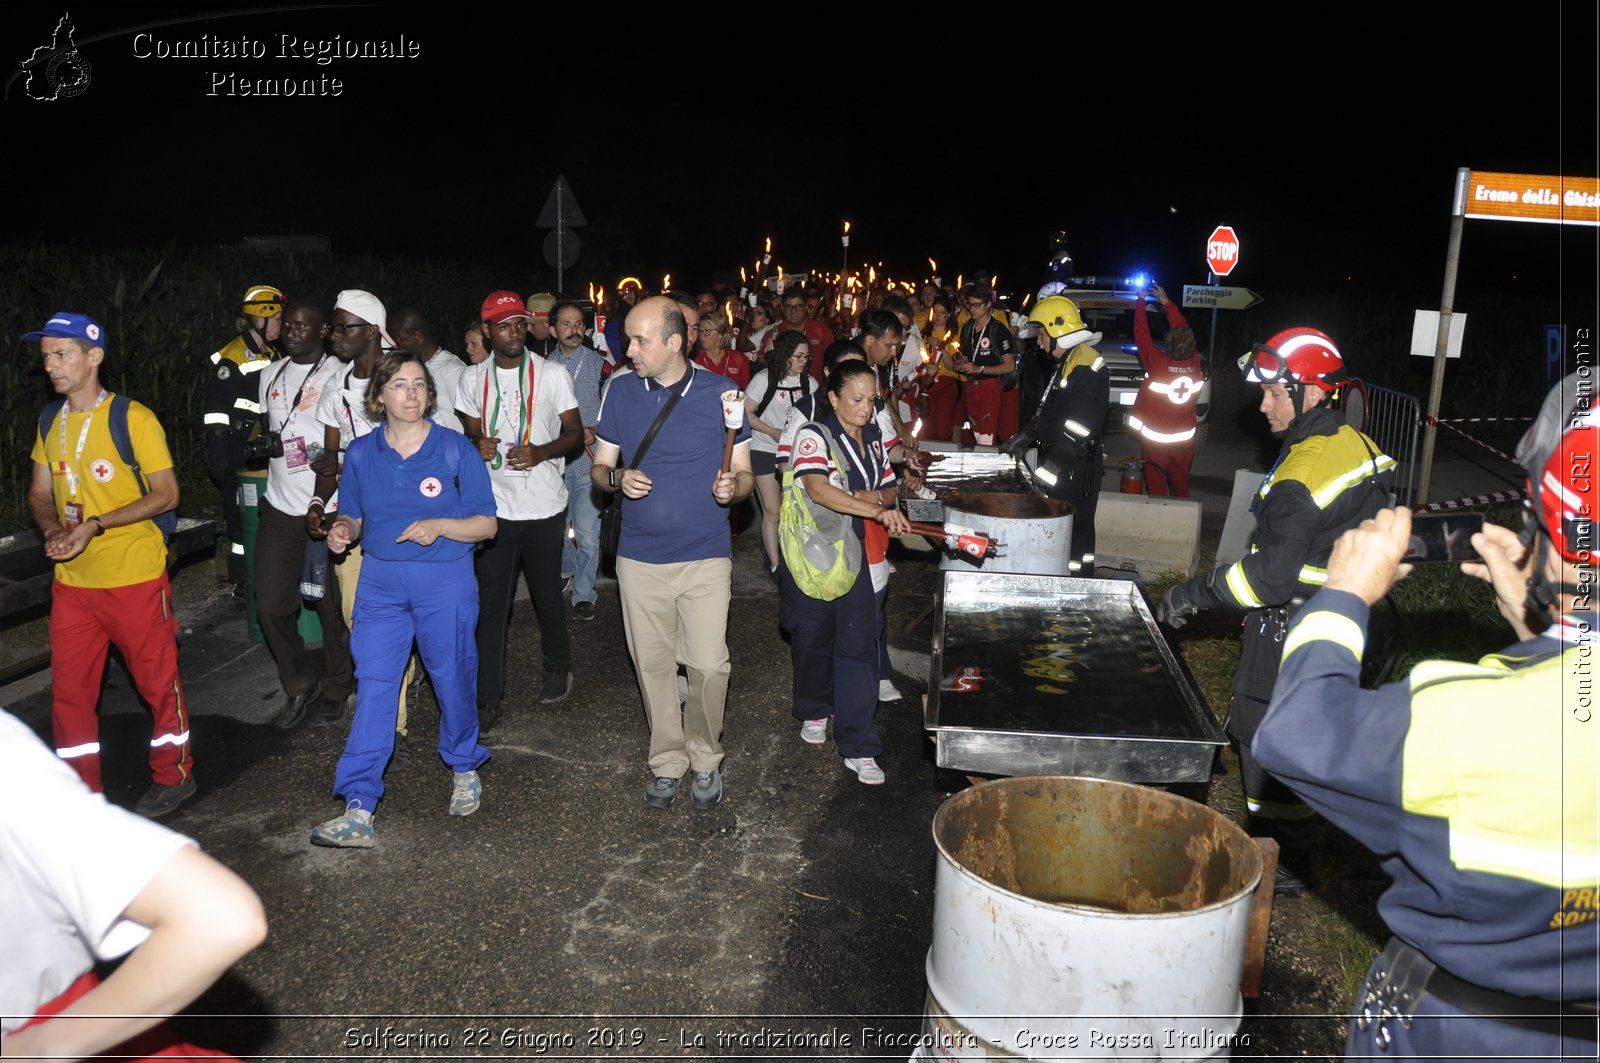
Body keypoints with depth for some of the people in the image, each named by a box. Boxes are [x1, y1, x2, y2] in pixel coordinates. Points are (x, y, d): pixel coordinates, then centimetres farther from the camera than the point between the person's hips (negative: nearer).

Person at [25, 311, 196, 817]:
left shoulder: (132, 419, -12)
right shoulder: (50, 421, 7)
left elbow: (166, 494, -13)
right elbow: (40, 493, 15)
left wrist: (96, 526, -20)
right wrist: (51, 529, -6)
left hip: (134, 577, -6)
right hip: (72, 581, 6)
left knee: (157, 680, 7)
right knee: (69, 689, 9)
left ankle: (173, 776, 25)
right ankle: (82, 790, 24)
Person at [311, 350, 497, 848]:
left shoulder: (456, 449, -5)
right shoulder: (361, 454, 3)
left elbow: (486, 524, -4)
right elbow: (353, 518, 14)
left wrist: (439, 527, -21)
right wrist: (344, 529, -9)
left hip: (445, 583, -2)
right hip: (381, 583, 2)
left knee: (453, 680, 9)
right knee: (373, 689, -4)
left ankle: (464, 768, 36)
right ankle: (359, 810, -2)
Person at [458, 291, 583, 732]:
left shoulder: (552, 373, -3)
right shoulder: (473, 379, 6)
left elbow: (575, 433, -1)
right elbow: (471, 433, 15)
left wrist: (539, 452, -20)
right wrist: (477, 445, -10)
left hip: (544, 507, -1)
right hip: (494, 507, 2)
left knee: (547, 595, 12)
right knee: (491, 605, 0)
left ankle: (558, 667, 38)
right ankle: (488, 701, 7)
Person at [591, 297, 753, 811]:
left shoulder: (720, 393, -5)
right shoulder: (621, 391, 1)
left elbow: (745, 473, 1)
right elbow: (598, 467, 8)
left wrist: (733, 486, -22)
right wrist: (617, 477, -15)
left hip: (706, 556, -2)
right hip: (640, 557, 2)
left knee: (708, 665, -2)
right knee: (653, 664, 10)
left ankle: (705, 759, 22)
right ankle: (667, 762, 28)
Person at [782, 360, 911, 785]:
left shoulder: (873, 438, 8)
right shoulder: (814, 436, -12)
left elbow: (889, 489, 16)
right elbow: (818, 489, -30)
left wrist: (876, 497, -9)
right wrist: (876, 510, -37)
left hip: (861, 560, 4)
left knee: (858, 650, 1)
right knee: (814, 642, 13)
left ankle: (858, 747, 5)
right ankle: (814, 710, 40)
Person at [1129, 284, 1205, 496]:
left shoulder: (1157, 363, -21)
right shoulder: (1195, 363, -10)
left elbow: (1141, 333, -10)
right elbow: (1183, 330, 4)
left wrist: (1141, 301, 3)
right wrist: (1166, 302, 14)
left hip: (1155, 439, -4)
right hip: (1184, 439, 4)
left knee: (1156, 486, 6)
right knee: (1181, 485, 16)